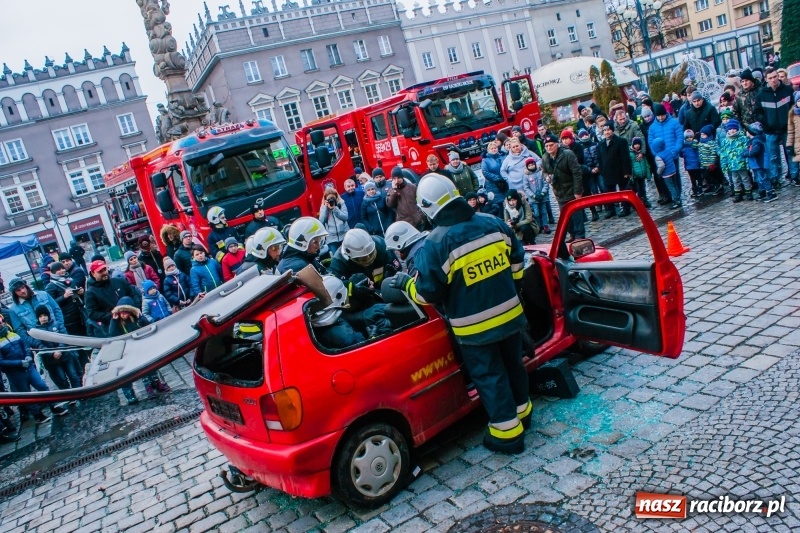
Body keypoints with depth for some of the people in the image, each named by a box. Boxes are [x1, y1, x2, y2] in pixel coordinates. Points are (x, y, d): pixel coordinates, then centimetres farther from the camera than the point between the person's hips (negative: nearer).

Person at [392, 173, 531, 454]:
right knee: (512, 363, 25)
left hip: (474, 327, -6)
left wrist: (406, 283, 6)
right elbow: (517, 262, 8)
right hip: (510, 314, 6)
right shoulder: (494, 224, -2)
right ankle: (521, 409, 44)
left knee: (488, 376, 10)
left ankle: (507, 431, 20)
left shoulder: (435, 244, -19)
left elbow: (427, 293, -13)